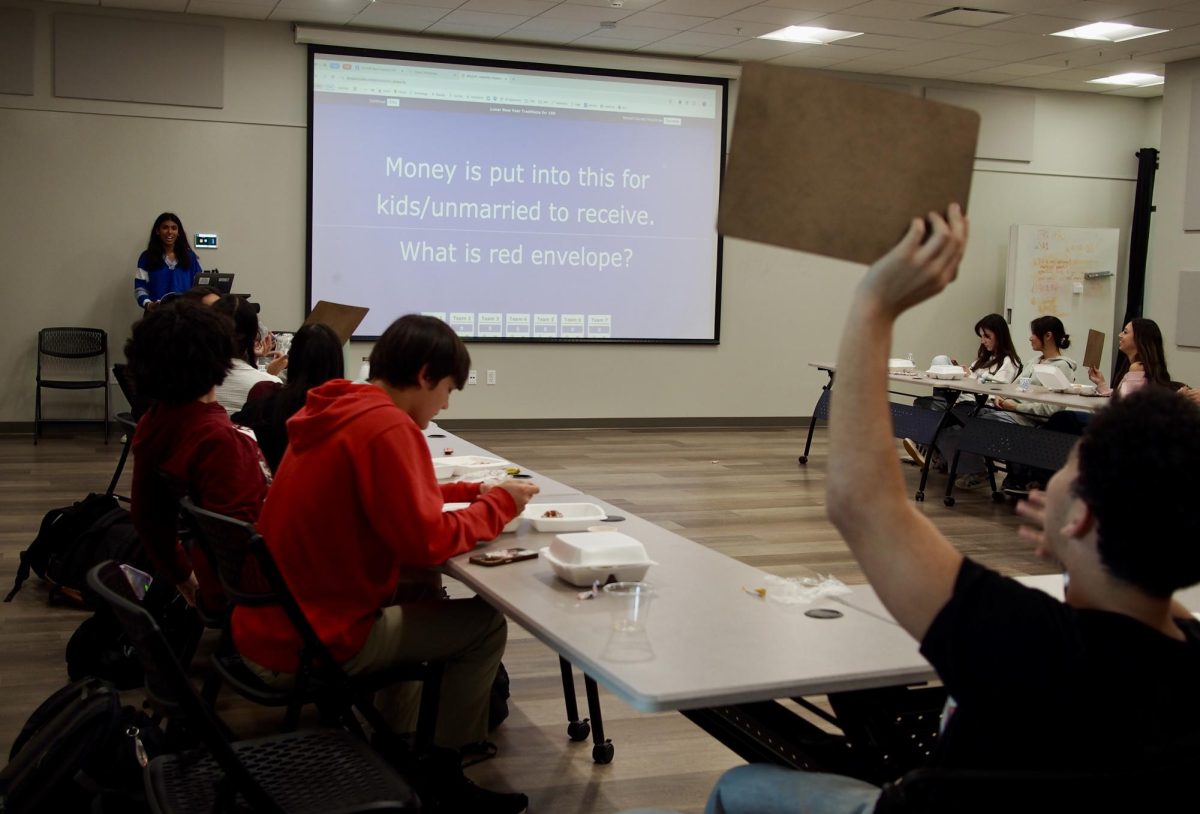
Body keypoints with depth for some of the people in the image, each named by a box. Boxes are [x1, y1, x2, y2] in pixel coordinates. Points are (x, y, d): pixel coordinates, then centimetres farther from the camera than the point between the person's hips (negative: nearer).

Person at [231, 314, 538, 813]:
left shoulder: (337, 412, 8)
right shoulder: (387, 427, -20)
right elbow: (425, 543, -22)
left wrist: (473, 492, 11)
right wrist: (499, 506, -7)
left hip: (267, 629, 10)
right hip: (307, 645, -9)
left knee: (416, 597, 30)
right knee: (483, 626, 3)